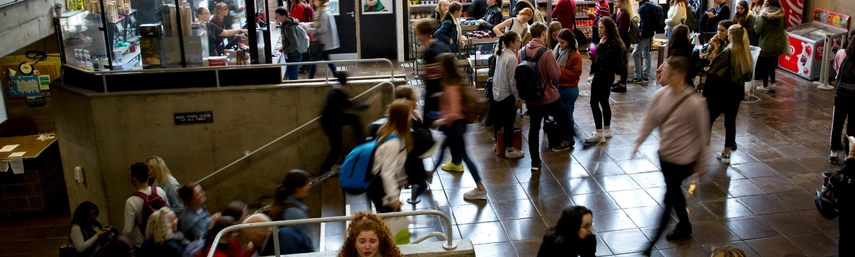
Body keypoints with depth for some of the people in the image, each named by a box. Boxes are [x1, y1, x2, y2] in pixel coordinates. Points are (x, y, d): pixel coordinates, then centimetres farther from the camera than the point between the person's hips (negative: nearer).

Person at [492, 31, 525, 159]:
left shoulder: (501, 54, 4)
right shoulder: (512, 58, -20)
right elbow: (512, 80, -18)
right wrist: (517, 97, -11)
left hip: (497, 93, 8)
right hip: (507, 95, -8)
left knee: (498, 120, 19)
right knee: (509, 123, 2)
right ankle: (509, 150, 11)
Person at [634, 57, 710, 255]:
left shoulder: (694, 102, -23)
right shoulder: (661, 94, -8)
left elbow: (702, 132, -12)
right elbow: (650, 119, 2)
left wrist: (699, 158, -5)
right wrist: (639, 141, -4)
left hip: (683, 158, -6)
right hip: (664, 153, 6)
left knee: (669, 198, 0)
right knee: (674, 192, 22)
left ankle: (650, 246, 6)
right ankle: (684, 226, 46)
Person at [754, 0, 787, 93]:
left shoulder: (764, 16, -18)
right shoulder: (781, 15, -3)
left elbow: (758, 31, -12)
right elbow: (783, 29, 9)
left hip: (766, 45, -5)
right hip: (778, 44, 5)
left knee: (764, 66, 9)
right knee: (771, 64, 22)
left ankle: (765, 86, 16)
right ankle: (773, 84, 20)